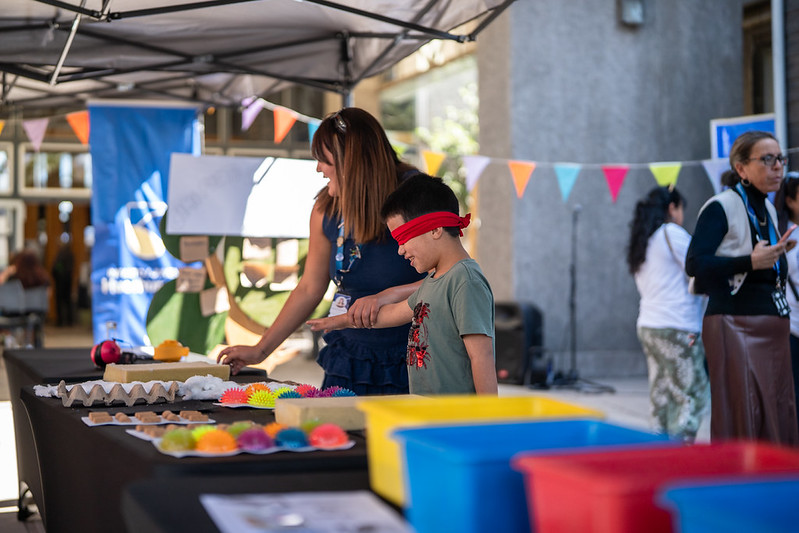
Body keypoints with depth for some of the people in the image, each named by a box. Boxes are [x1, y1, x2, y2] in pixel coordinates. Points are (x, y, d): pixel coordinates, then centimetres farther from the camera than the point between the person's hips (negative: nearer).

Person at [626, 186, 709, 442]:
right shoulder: (672, 233, -7)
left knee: (662, 397, 9)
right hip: (676, 328, -8)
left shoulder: (641, 242, 18)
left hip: (647, 325, 8)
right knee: (693, 395, -6)